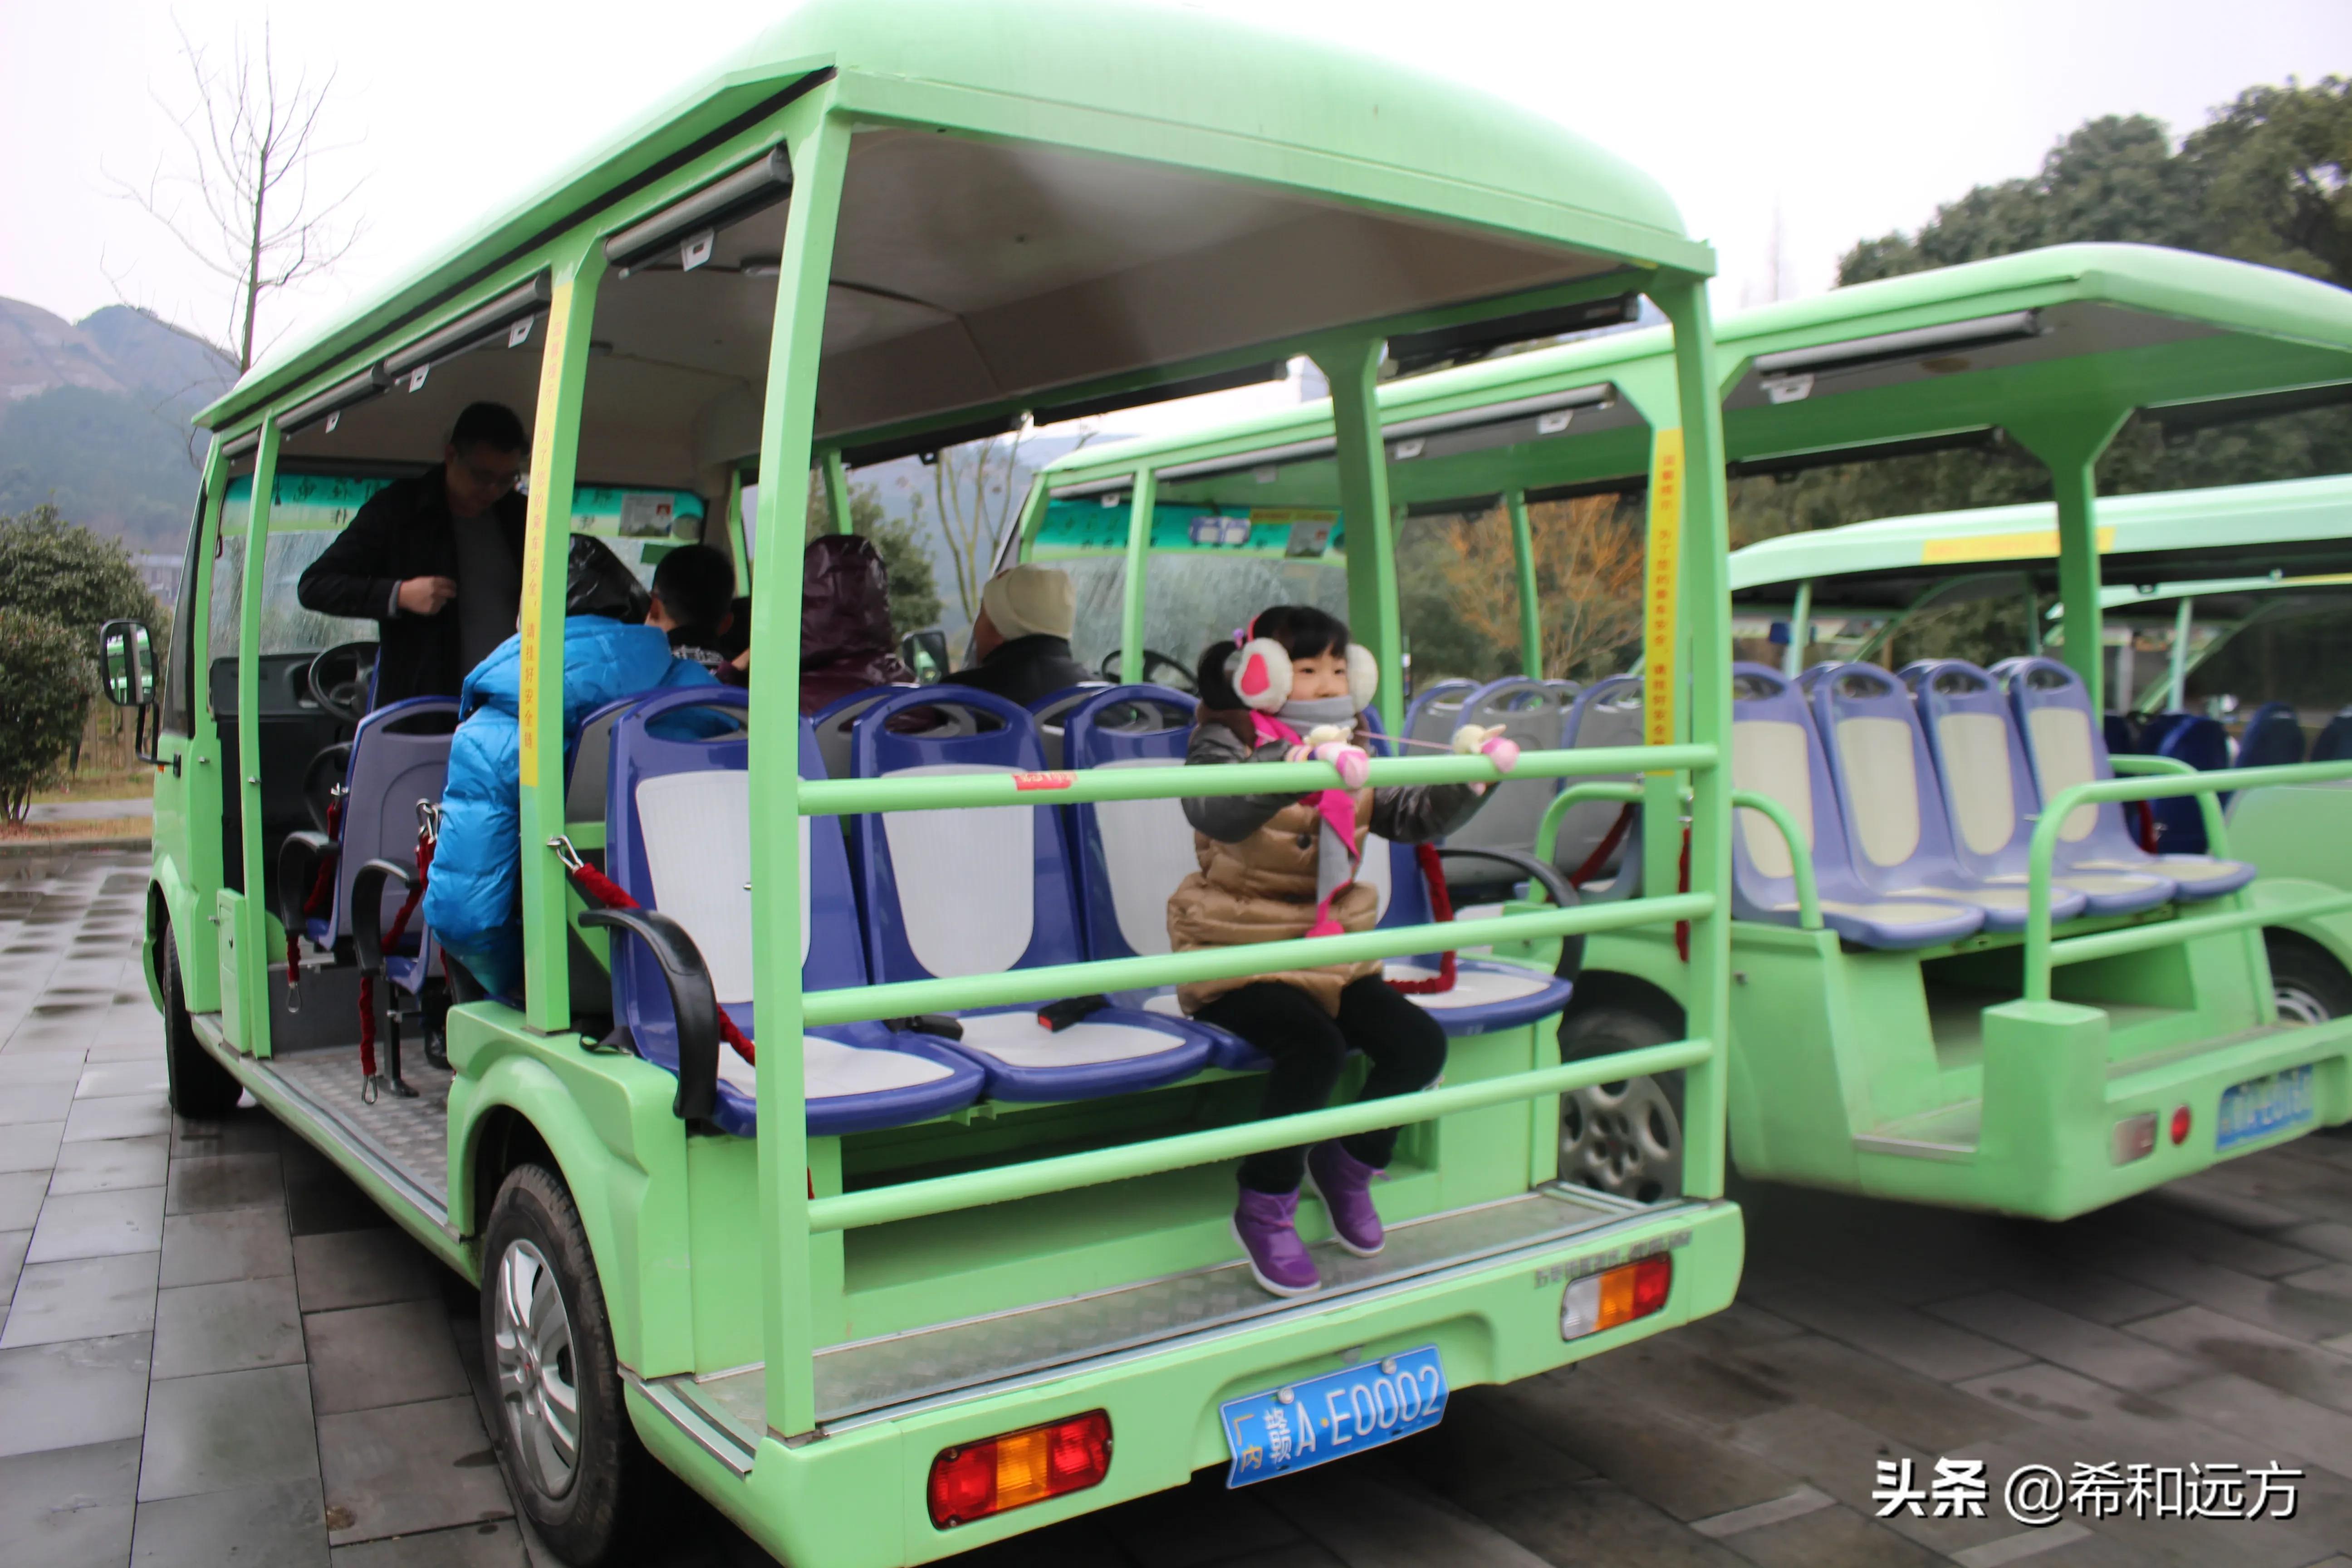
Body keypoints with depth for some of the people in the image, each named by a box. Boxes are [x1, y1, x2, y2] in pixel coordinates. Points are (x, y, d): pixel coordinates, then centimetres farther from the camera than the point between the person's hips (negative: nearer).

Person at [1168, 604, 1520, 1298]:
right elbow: (1215, 812, -32)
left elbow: (1415, 818, 8)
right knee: (1315, 1045, -31)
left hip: (1334, 953, 7)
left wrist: (1466, 779, -12)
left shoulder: (1355, 760, 12)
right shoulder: (1227, 743, -9)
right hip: (1237, 958, -6)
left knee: (1419, 1042, -11)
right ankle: (1264, 1208, -9)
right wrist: (1299, 763, -49)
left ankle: (1350, 1163, 17)